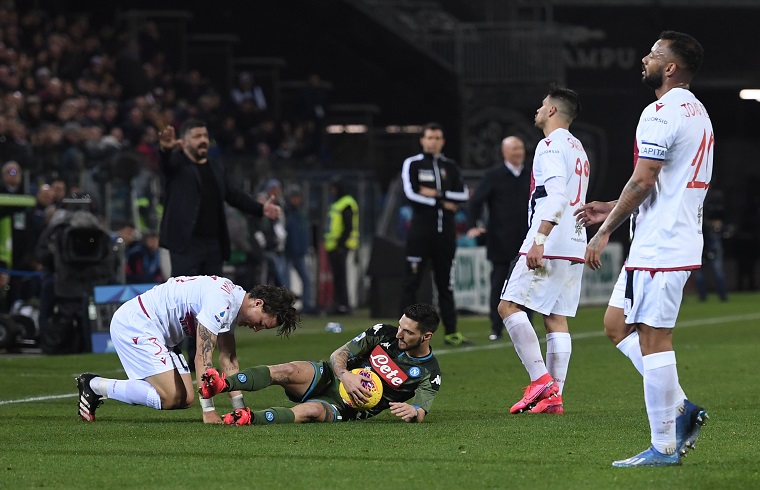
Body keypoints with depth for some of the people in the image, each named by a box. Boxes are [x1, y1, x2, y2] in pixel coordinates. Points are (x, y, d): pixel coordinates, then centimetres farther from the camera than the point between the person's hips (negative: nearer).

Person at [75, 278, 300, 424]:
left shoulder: (231, 307, 9)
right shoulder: (221, 303, -23)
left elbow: (228, 360, 12)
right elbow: (202, 360, -24)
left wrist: (240, 409, 5)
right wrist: (208, 411, -23)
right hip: (133, 324, -11)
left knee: (186, 399, 4)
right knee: (170, 398, -18)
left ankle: (96, 386, 9)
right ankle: (94, 385, -7)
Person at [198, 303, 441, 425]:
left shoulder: (430, 375, -5)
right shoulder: (384, 333, 2)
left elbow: (420, 414, -13)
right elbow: (338, 354, 1)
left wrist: (412, 411, -38)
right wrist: (344, 375, -22)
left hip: (346, 409, -3)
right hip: (331, 378, 3)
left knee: (311, 410, -37)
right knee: (289, 371, -30)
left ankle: (249, 419, -52)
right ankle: (222, 384, -40)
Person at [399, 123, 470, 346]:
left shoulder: (450, 166, 13)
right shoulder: (412, 164, 1)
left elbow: (464, 195, 2)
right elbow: (410, 194, -11)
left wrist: (437, 194, -10)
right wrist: (443, 203, -9)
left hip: (445, 231, 4)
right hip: (421, 228, -4)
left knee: (445, 282, 8)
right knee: (412, 281, -4)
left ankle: (451, 332, 10)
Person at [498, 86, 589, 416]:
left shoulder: (551, 145, -8)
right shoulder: (578, 149, 22)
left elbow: (556, 195, -21)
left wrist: (539, 240, -25)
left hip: (550, 244, -9)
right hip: (574, 248, 9)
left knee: (509, 306, -7)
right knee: (556, 319, 7)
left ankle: (541, 380, -13)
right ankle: (554, 396, 2)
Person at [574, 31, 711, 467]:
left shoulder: (662, 113, -15)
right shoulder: (697, 113, 17)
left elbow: (642, 182, -18)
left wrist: (605, 231, -9)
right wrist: (613, 211, 22)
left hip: (659, 247, -10)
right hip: (680, 242, 10)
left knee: (653, 339, -6)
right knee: (617, 324, 16)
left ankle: (664, 447, -2)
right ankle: (681, 410, 12)